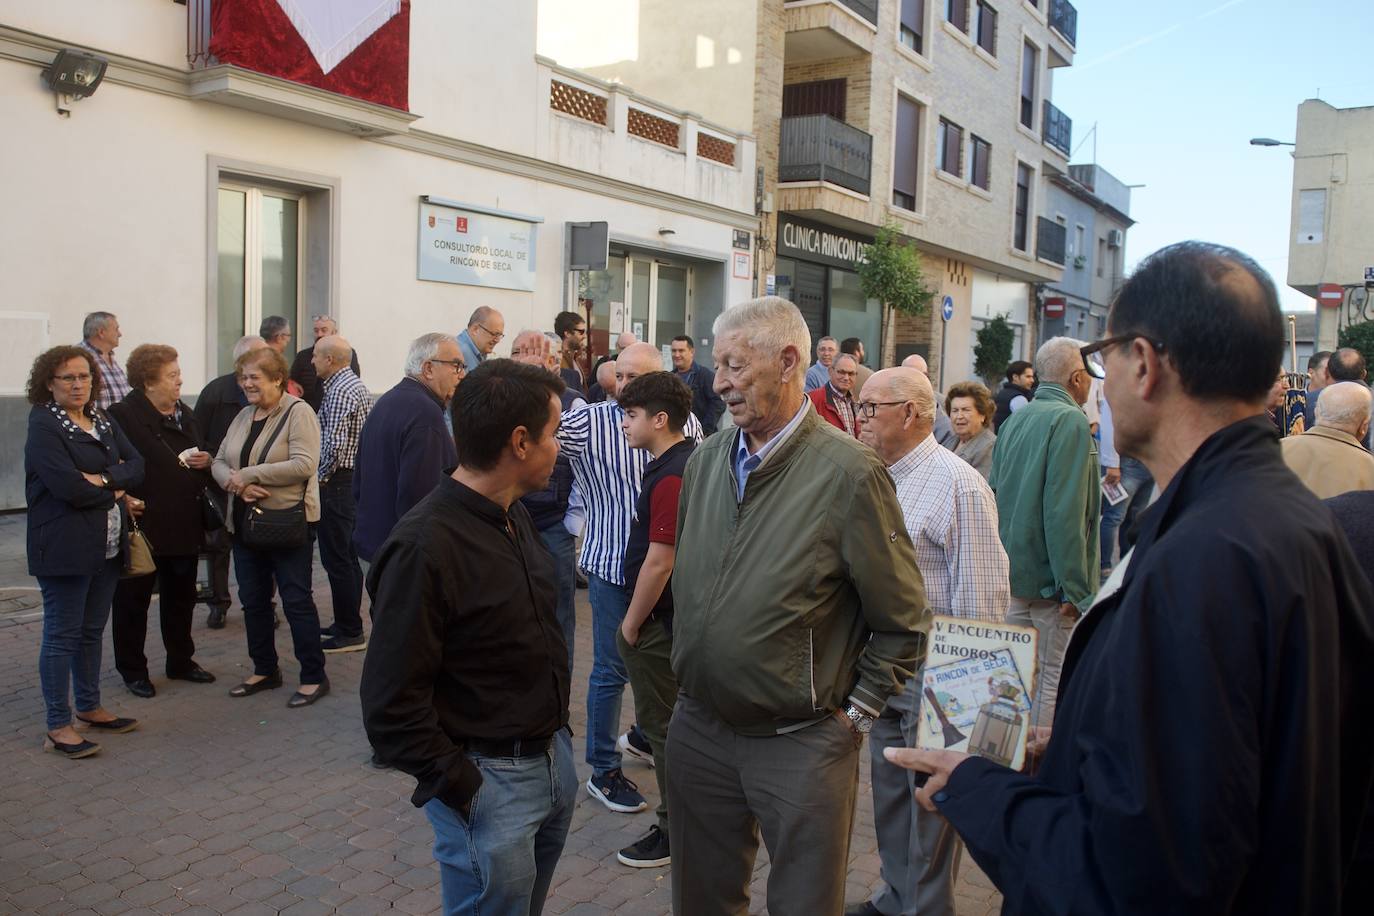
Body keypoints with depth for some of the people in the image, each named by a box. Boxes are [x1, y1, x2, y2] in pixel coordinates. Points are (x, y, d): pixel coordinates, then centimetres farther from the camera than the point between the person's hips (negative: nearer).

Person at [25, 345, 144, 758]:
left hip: (107, 548, 7)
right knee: (62, 635, 0)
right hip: (65, 549, -7)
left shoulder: (103, 422, 13)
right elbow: (67, 485, -21)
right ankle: (57, 727, 9)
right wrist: (113, 493, -6)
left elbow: (136, 466, 3)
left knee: (92, 631, 16)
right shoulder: (43, 426, -10)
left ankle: (89, 707, 29)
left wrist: (102, 479, -15)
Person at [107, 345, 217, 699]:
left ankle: (181, 661, 30)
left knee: (181, 597, 17)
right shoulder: (124, 416, -13)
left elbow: (200, 458, 20)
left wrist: (207, 460, -1)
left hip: (184, 524, 7)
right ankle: (132, 669, 20)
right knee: (133, 599, 8)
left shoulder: (185, 414, 11)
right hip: (142, 525, -7)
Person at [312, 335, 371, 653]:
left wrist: (320, 476, -12)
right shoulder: (357, 385, 14)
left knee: (337, 559, -4)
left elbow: (335, 444, -26)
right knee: (348, 557, 17)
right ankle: (349, 623, 26)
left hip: (336, 483, -10)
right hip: (355, 479, 10)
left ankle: (349, 633, 2)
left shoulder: (339, 391, -17)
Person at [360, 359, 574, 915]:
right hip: (489, 781, -8)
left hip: (553, 759, 8)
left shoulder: (513, 516, 5)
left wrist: (557, 733, 11)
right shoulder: (426, 546, -23)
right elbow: (392, 706, -21)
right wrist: (464, 793, -18)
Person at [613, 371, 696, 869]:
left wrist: (632, 623, -13)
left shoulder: (670, 478, -24)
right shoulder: (689, 460, 7)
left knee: (662, 725, 4)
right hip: (677, 613, 10)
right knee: (672, 719, 21)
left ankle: (676, 832, 18)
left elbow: (659, 563, -25)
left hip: (659, 621, -10)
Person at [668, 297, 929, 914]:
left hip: (801, 742, -5)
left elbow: (903, 624, -9)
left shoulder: (849, 473, -16)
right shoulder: (706, 460, 2)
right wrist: (685, 664, 13)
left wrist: (854, 713, -6)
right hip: (698, 726, 5)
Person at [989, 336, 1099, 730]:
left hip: (1014, 573, 9)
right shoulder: (1070, 421, -14)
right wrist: (1075, 589, -19)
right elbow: (1065, 512, -22)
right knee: (1053, 683, 1)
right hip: (1049, 578, -8)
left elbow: (994, 494, 16)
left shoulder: (1014, 420, 11)